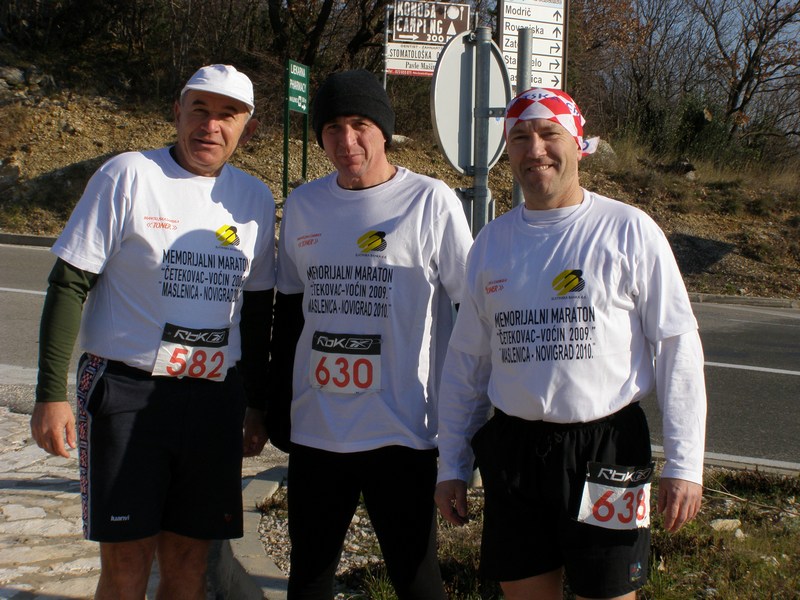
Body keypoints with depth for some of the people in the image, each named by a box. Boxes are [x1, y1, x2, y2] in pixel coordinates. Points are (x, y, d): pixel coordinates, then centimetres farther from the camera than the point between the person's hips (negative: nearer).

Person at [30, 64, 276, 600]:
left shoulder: (255, 199, 9)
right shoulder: (129, 175, -4)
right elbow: (69, 284, -5)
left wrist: (256, 404, 17)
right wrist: (51, 393, -11)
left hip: (215, 399, 4)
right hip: (126, 393, -3)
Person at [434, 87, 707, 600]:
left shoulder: (630, 231, -4)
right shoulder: (491, 241, 7)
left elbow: (677, 349, -4)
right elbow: (466, 360, 13)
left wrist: (684, 464, -7)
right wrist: (452, 466, 12)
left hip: (607, 448, -3)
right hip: (512, 451, 3)